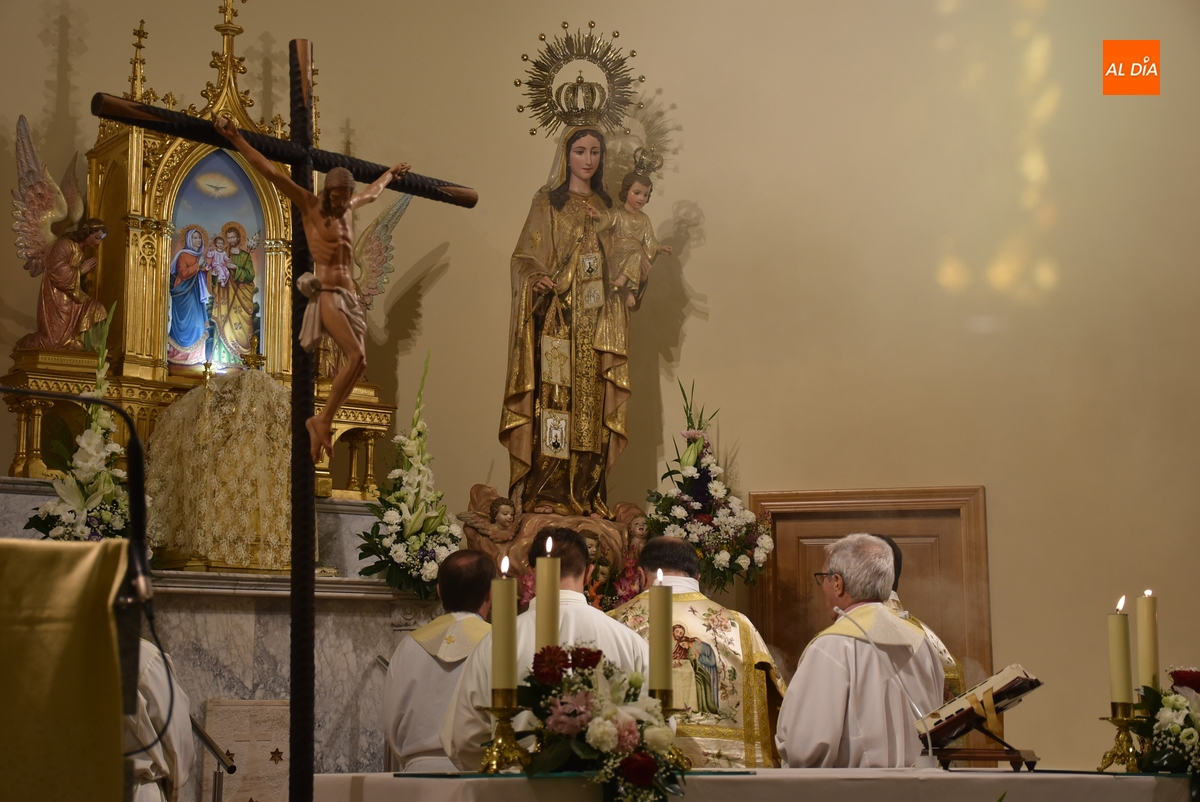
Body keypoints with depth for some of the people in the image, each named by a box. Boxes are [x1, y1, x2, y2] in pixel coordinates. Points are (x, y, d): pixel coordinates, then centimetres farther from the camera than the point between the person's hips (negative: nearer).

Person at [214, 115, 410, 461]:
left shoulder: (348, 208, 19)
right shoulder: (309, 204, 1)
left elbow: (372, 193, 42)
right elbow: (272, 173, -6)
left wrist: (390, 174, 60)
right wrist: (236, 139, -12)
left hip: (349, 298, 8)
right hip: (326, 295, -8)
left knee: (356, 366, -2)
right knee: (357, 358, -24)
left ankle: (319, 423, 7)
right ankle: (325, 418, -14)